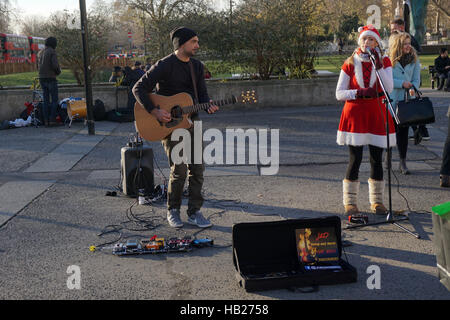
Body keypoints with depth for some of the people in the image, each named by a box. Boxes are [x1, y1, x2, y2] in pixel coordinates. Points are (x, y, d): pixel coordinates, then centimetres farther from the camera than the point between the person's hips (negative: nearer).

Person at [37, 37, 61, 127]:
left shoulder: (40, 53, 14)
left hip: (42, 78, 7)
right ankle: (52, 120, -6)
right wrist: (59, 71, 1)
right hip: (51, 78, -7)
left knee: (46, 100, 8)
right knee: (54, 100, -1)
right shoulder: (52, 52, -9)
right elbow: (55, 65, -19)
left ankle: (46, 121, 5)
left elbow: (39, 65, 18)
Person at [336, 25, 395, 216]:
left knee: (377, 159, 5)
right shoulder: (350, 64, 2)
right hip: (355, 113, -1)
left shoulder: (385, 62, 5)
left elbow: (389, 89, -10)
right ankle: (350, 202, 8)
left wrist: (378, 65, -15)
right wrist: (358, 93, -17)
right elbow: (339, 93, 0)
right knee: (355, 159, -3)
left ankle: (377, 201, 19)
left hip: (377, 114, 1)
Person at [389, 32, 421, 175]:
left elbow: (416, 79, 4)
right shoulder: (388, 60, -2)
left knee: (404, 130, 3)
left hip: (407, 100, 2)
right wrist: (402, 83, -16)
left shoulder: (414, 60, 8)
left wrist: (412, 88, -17)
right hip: (392, 100, -2)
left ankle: (403, 162, 8)